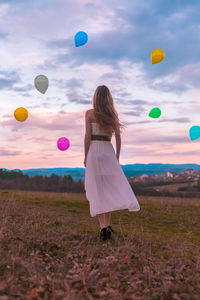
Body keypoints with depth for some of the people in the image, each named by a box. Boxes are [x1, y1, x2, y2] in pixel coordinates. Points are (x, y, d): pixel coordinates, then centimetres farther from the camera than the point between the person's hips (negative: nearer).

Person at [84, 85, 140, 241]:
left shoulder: (90, 113, -2)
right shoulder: (113, 114, 6)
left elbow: (87, 136, -5)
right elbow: (118, 137, 6)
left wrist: (86, 156, 2)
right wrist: (117, 157, 13)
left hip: (94, 150, -2)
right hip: (109, 151, 3)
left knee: (97, 189, 1)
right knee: (110, 188, 11)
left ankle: (103, 226, -5)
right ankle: (108, 224, 9)